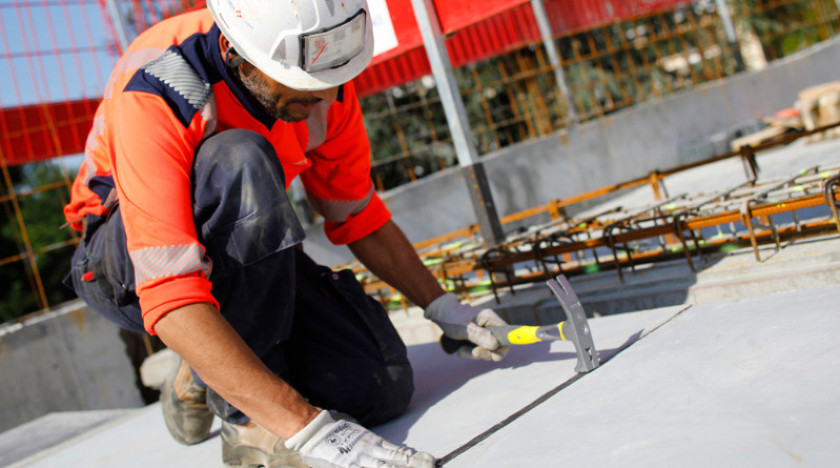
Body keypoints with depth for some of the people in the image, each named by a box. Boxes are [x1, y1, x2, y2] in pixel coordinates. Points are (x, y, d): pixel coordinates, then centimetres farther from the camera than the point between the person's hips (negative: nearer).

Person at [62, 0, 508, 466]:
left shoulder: (320, 72, -14)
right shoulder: (151, 99, -33)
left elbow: (356, 214, 3)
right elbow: (171, 301, -41)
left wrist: (441, 307, -2)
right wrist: (303, 427, -46)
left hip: (244, 250, 5)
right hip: (128, 262, -5)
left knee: (377, 386, -17)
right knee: (241, 161, -37)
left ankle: (200, 380, 10)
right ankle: (243, 418, -23)